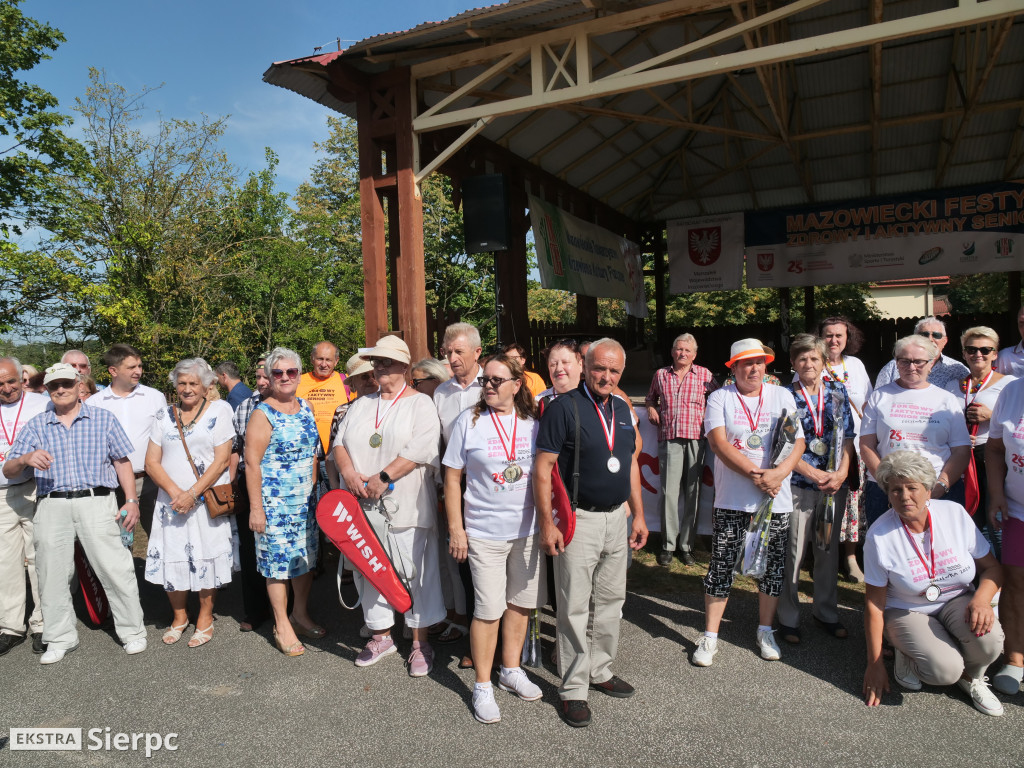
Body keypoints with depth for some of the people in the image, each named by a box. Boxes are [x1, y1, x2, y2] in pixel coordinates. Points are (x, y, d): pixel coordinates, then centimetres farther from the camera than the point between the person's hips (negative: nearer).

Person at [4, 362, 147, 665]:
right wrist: (25, 459, -15)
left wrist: (131, 501, -1)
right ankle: (60, 639, 25)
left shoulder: (103, 419, 8)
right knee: (52, 573, 8)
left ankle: (132, 631, 8)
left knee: (114, 569, -6)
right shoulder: (35, 426, 12)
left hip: (96, 502, -2)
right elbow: (8, 471, 9)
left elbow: (122, 461, 8)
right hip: (51, 506, 3)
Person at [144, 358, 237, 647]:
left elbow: (222, 460, -7)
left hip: (207, 501, -3)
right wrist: (175, 492, -10)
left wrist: (193, 493, -14)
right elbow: (152, 462, 5)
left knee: (206, 557, 1)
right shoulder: (165, 416, 11)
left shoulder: (219, 411, 0)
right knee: (170, 559, 3)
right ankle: (179, 616, 25)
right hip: (171, 501, 3)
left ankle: (205, 618, 19)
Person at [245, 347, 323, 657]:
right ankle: (282, 626, 18)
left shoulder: (306, 408, 8)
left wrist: (315, 491, 13)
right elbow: (252, 463, -14)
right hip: (275, 501, -6)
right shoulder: (263, 414, -11)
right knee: (279, 560, 3)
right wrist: (256, 508, -16)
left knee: (306, 557, 14)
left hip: (306, 498, 6)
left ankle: (300, 614, 31)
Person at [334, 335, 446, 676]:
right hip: (363, 505, 6)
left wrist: (383, 478, -19)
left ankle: (420, 642, 14)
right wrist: (348, 470, -9)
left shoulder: (420, 403, -2)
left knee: (415, 570, 1)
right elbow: (340, 441, 11)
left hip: (406, 504, -5)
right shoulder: (361, 405, 16)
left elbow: (420, 449, -16)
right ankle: (381, 635, 30)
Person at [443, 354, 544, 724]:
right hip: (485, 533, -3)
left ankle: (511, 670, 35)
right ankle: (482, 686, 18)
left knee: (521, 602, 14)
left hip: (528, 530, 3)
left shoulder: (533, 423, 2)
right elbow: (452, 478, -2)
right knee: (488, 609, -1)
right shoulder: (468, 421, -5)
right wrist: (455, 529, -5)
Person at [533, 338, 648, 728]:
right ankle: (573, 689, 16)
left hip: (616, 518, 7)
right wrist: (547, 523, -18)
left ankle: (600, 670, 35)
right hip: (578, 520, -7)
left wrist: (638, 515, 14)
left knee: (611, 599, 17)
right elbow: (542, 467, -15)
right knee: (575, 607, 2)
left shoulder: (622, 410, 9)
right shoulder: (563, 407, -12)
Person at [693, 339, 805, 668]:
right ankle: (709, 637, 12)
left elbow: (798, 443, 1)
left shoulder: (782, 396, 8)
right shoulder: (720, 398, 1)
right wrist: (756, 475, -19)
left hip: (776, 499, 2)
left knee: (772, 566, 10)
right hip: (732, 500, -2)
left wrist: (778, 474, -17)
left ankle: (765, 631, 30)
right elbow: (719, 443, -11)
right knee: (721, 566, 0)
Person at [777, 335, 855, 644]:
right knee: (792, 552, 2)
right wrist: (814, 473, -14)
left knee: (829, 549, 13)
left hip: (835, 483, 3)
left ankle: (827, 612, 30)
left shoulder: (838, 391, 6)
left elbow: (848, 435, 7)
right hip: (798, 483, -3)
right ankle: (788, 617, 16)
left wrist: (842, 472, -6)